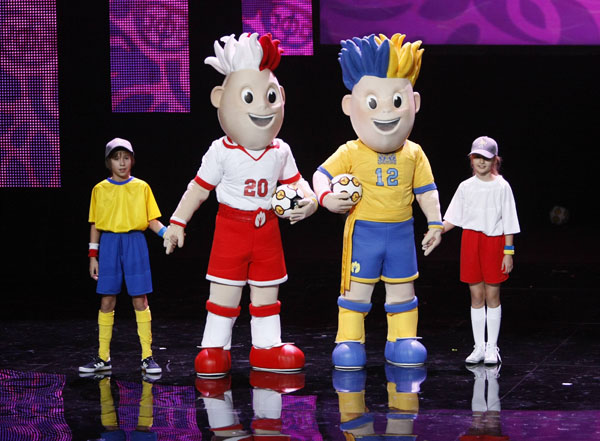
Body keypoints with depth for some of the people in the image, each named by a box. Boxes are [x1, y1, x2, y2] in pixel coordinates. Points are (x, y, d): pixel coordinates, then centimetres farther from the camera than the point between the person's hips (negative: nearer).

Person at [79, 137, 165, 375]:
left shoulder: (141, 187, 5)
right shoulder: (100, 189, 7)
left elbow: (152, 220, 4)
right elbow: (95, 225, 9)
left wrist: (168, 233, -15)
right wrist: (93, 256, 4)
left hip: (135, 243, -1)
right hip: (109, 244, 1)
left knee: (140, 300, -3)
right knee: (107, 301, 3)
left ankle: (147, 357, 1)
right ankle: (103, 357, 11)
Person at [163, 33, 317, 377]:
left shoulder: (280, 152, 0)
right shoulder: (222, 152, -9)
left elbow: (296, 182, 9)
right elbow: (198, 190, -3)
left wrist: (308, 201, -13)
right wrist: (177, 223, -2)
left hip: (267, 230, 3)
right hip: (231, 229, -3)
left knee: (267, 290, 10)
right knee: (224, 290, 0)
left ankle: (267, 347, 19)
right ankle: (215, 348, 7)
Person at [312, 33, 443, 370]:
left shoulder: (414, 154, 0)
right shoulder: (351, 153, -8)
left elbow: (427, 191, 7)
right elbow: (322, 175, -6)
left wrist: (435, 222, 4)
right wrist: (327, 198, -24)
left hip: (401, 232, 3)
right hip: (363, 231, -2)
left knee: (402, 290, 10)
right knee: (356, 289, 3)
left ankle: (403, 339, 20)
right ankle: (349, 340, 10)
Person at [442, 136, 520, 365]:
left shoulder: (502, 187, -2)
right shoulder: (466, 187, 6)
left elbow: (509, 222, -2)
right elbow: (453, 218, 9)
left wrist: (508, 252, -6)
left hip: (494, 242, -3)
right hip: (470, 241, 3)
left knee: (492, 295, 1)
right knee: (476, 295, 5)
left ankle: (492, 348, 9)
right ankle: (479, 347, 12)